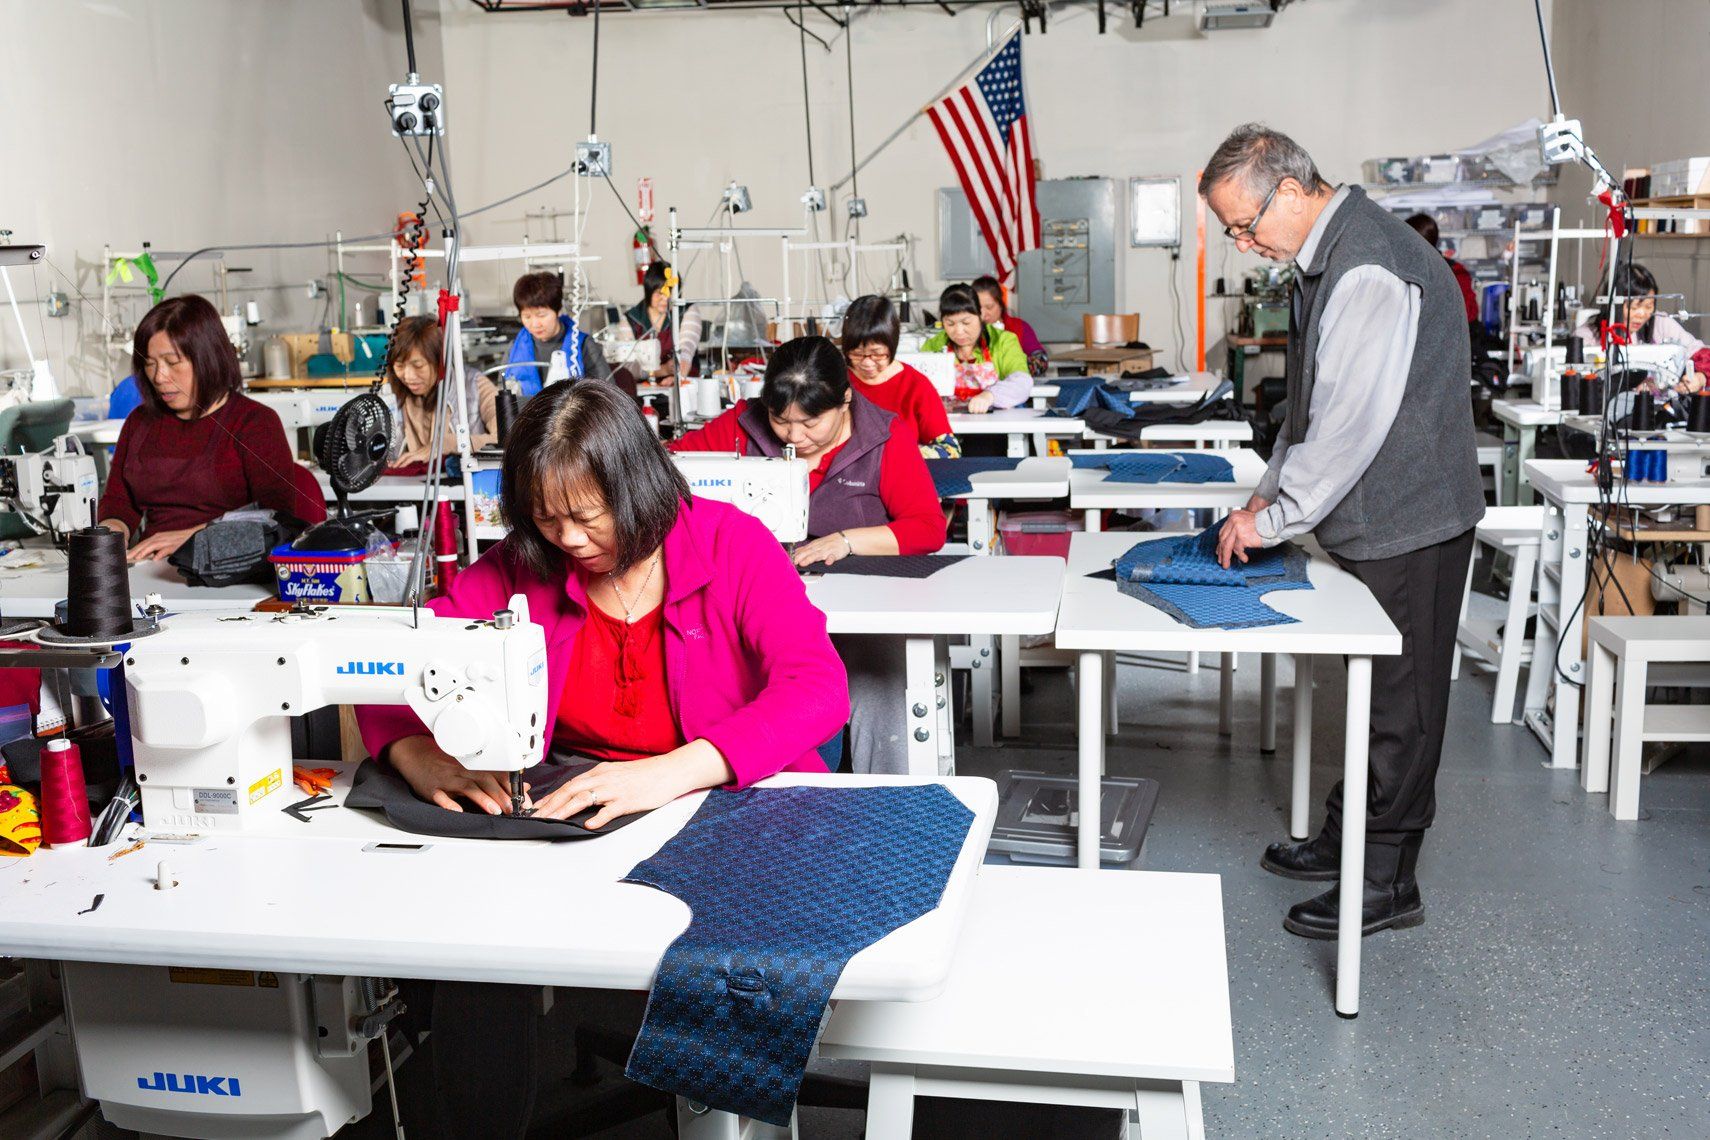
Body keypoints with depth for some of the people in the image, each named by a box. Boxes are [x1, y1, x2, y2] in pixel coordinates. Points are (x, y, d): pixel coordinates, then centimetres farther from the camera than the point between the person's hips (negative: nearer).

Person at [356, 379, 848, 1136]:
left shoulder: (731, 543, -8)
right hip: (562, 813, 3)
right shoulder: (522, 565, 1)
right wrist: (420, 756, -24)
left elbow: (818, 689, -20)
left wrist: (670, 773, -34)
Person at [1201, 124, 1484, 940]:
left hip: (1408, 522, -10)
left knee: (1399, 702, 2)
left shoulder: (1371, 267, -22)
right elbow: (1311, 403, 18)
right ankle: (1347, 837, 32)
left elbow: (1352, 420, -27)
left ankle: (1386, 880, 14)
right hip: (1371, 520, 10)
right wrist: (1270, 491, 10)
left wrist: (1274, 517, -19)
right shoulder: (1323, 258, 11)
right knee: (1369, 691, 18)